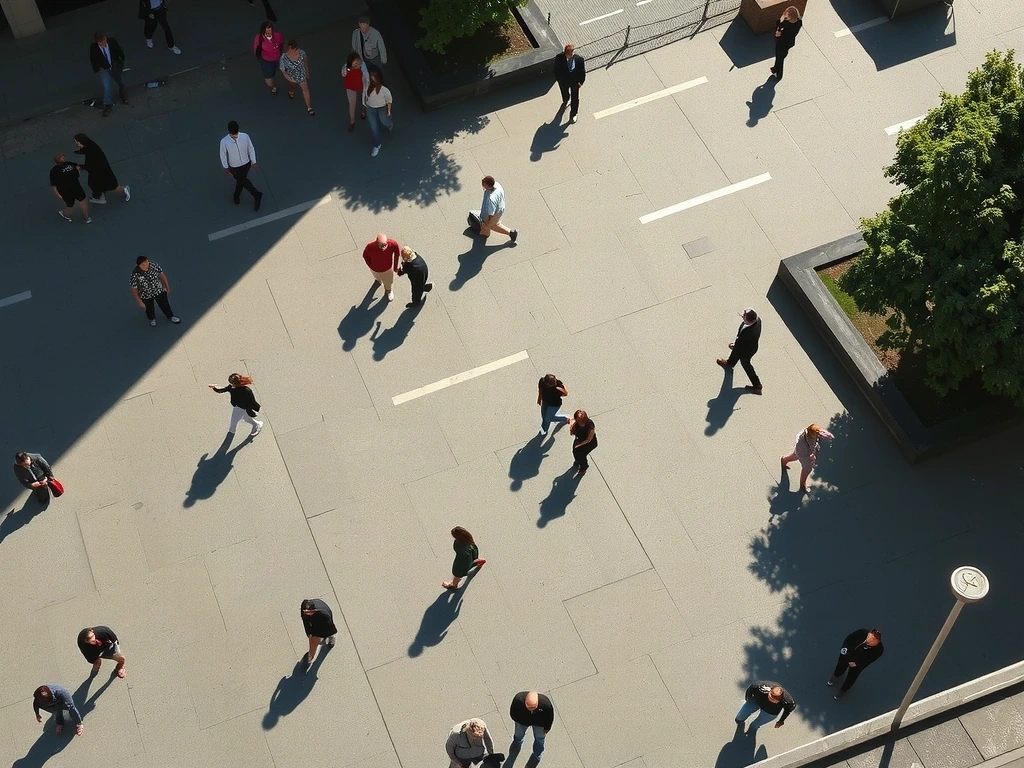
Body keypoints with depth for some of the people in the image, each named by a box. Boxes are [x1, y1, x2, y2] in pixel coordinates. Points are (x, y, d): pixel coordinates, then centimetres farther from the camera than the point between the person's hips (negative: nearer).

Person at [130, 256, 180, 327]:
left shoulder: (154, 265, -28)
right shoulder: (135, 275, -34)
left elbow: (161, 274, -9)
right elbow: (134, 289, -20)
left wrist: (167, 286, 3)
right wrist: (139, 301, -15)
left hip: (159, 291, 2)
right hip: (146, 296, -2)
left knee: (165, 305, 26)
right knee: (149, 309, 27)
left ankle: (170, 316, 58)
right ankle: (152, 319, 61)